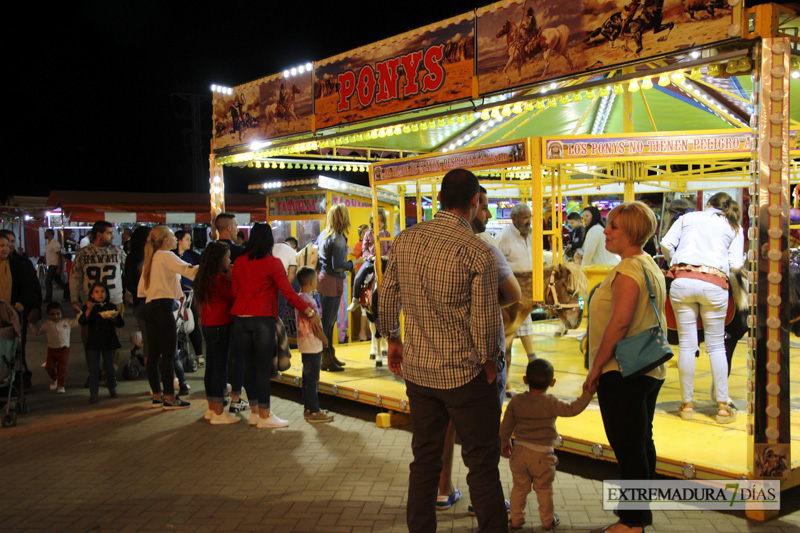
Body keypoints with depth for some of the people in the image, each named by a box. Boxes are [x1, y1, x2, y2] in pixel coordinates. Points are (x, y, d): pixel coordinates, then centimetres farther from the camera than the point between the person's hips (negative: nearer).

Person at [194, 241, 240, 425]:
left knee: (211, 366, 15)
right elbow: (232, 299, -9)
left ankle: (212, 408, 24)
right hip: (220, 325, -9)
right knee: (220, 367, -4)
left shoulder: (204, 277, 12)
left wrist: (228, 278, 9)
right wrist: (231, 279, -4)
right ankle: (218, 412, 0)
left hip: (207, 325, 9)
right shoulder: (220, 277, -15)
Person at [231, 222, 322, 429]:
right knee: (263, 367, -1)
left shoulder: (239, 262, 8)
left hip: (240, 317, 5)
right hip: (262, 318, -5)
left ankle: (254, 412, 19)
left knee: (250, 364, 11)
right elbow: (289, 293, -9)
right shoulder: (273, 263, -7)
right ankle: (265, 416, 3)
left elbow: (234, 291, 11)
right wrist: (311, 312, -3)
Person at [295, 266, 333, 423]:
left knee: (308, 377, 15)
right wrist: (325, 340, -5)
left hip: (306, 346, 10)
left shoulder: (300, 298, 11)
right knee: (312, 379, -4)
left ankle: (308, 408, 24)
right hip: (312, 346, -10)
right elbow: (315, 326, -19)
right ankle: (313, 411, 2)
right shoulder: (308, 300, -19)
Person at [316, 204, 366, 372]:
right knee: (328, 322, -2)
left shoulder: (323, 234, 8)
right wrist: (356, 262, -9)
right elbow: (337, 266, -21)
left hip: (321, 278, 9)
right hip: (332, 282, -9)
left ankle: (329, 356, 27)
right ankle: (326, 360, 6)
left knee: (328, 320, 17)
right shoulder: (338, 239, -18)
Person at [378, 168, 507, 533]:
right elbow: (486, 317, -13)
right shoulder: (477, 251, -15)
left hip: (417, 368, 5)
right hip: (465, 372, -5)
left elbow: (386, 298, 9)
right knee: (482, 462, 7)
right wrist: (488, 361, 3)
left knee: (424, 459, 17)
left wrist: (392, 340, 22)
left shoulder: (404, 240, 1)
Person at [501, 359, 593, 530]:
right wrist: (588, 394, -13)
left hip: (519, 452, 3)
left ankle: (516, 520, 25)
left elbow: (506, 425, 5)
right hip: (542, 455, -3)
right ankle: (547, 521, 27)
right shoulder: (550, 403, -17)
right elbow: (572, 409, -19)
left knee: (520, 487, 16)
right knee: (544, 489, 14)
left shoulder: (516, 401, -4)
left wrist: (504, 442, 21)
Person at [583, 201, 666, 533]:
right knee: (642, 443, 17)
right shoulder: (651, 266, 15)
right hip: (648, 371, 11)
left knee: (628, 447, -3)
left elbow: (619, 323, -25)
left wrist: (595, 369, -17)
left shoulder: (628, 271, -18)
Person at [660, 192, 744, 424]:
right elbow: (736, 263, 5)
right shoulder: (735, 228, 18)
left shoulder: (688, 217, 20)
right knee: (716, 345, 9)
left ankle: (686, 404, 13)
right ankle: (723, 407, 11)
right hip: (714, 284, 0)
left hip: (683, 281, 0)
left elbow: (666, 244, 9)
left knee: (686, 344, 5)